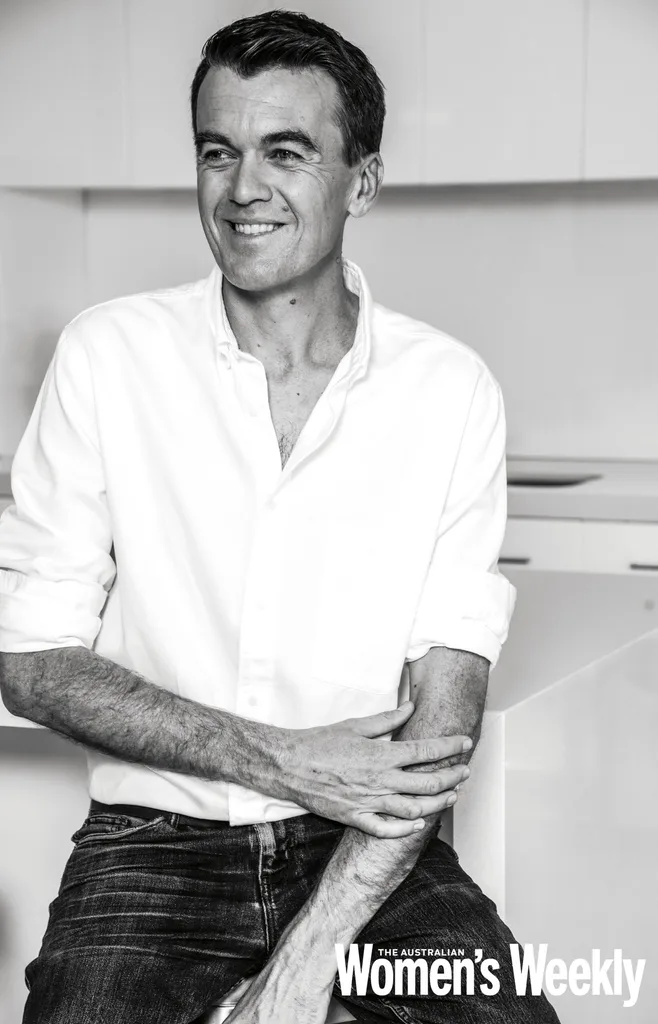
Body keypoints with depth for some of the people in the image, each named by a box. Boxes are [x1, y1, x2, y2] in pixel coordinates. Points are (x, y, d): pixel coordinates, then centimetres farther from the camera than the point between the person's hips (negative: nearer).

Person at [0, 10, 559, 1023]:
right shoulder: (106, 357, -4)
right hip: (155, 839, -1)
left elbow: (445, 708, -7)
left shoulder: (452, 390, -3)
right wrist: (280, 761, -14)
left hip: (369, 842, 1)